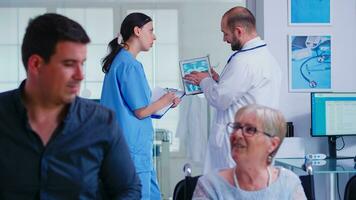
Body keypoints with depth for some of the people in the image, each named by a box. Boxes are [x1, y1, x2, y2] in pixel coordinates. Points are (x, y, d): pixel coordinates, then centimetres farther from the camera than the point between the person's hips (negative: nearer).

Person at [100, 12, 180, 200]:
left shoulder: (118, 61, 16)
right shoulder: (130, 65, -15)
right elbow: (141, 111, -14)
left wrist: (164, 102, 18)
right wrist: (165, 101, 3)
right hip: (134, 146, -10)